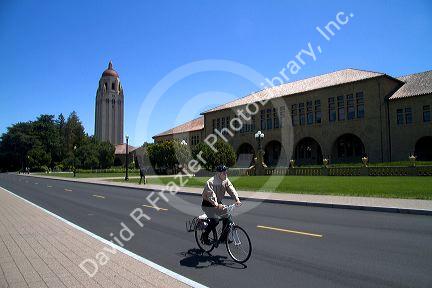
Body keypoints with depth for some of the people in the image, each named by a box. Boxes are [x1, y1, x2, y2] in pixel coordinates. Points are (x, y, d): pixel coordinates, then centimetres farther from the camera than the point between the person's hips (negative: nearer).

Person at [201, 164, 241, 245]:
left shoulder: (226, 181, -5)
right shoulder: (211, 182, -26)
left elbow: (231, 190, -15)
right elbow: (211, 195, -38)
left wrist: (237, 199, -32)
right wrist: (217, 205, -53)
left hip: (218, 203, 7)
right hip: (208, 204, -7)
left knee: (227, 218, -4)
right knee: (215, 220, -22)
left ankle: (223, 238, 12)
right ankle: (204, 235, 1)